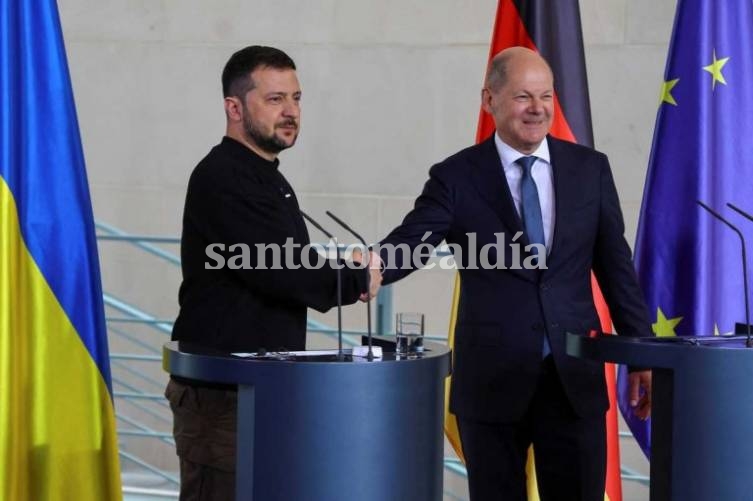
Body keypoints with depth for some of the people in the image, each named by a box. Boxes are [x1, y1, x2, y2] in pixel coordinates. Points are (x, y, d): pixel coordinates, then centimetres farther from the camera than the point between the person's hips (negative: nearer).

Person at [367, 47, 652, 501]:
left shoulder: (589, 169, 7)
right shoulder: (457, 177, -1)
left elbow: (615, 264, 10)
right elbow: (411, 241, -13)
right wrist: (373, 266, -36)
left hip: (575, 377, 2)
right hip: (492, 379, -1)